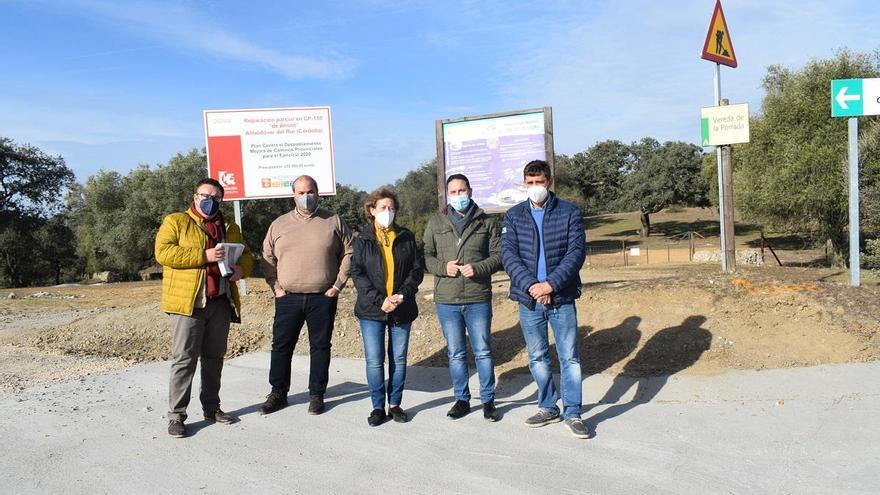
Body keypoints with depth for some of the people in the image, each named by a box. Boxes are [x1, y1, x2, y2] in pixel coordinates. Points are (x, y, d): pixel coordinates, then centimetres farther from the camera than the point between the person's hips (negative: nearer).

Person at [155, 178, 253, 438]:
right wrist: (204, 255, -19)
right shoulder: (175, 221, 1)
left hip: (221, 302, 5)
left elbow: (246, 254, 24)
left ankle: (211, 407, 24)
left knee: (214, 357, 13)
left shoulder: (230, 228, 17)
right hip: (188, 302, -5)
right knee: (184, 359, -4)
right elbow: (163, 252, -12)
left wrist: (242, 268, -1)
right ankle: (176, 414, 3)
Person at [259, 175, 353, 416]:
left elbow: (348, 254, 5)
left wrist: (338, 284, -2)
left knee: (320, 346, 6)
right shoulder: (279, 224, 8)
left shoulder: (334, 222, 3)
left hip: (323, 298, -1)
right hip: (288, 298, 1)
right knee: (281, 346, 5)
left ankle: (317, 395, 18)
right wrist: (275, 286, 3)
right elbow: (268, 259, 12)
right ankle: (278, 394, 19)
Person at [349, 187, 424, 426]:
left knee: (399, 359, 8)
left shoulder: (406, 237, 8)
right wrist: (379, 300, -15)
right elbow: (357, 273, -5)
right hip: (372, 309, -2)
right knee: (374, 360, -1)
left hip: (402, 308, 2)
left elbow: (417, 268, 4)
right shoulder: (362, 239, 2)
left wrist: (403, 294, -11)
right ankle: (378, 407, 12)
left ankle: (395, 404, 21)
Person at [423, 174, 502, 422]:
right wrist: (442, 267, -12)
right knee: (456, 354, 11)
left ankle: (488, 400, 20)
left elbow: (498, 255, 0)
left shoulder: (487, 222, 3)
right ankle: (462, 399, 25)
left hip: (478, 299, -1)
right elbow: (426, 255, 8)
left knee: (483, 352, 6)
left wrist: (478, 268, -17)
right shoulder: (436, 223, 7)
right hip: (446, 300, 2)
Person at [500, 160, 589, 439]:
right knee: (537, 358, 12)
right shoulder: (513, 216, 5)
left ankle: (573, 413, 13)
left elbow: (577, 252, -8)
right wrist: (531, 285, -17)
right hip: (528, 299, 2)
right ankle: (548, 408, 27)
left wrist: (551, 284, -18)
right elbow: (508, 255, -4)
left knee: (569, 357, 2)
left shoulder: (569, 213, 0)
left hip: (562, 298, -2)